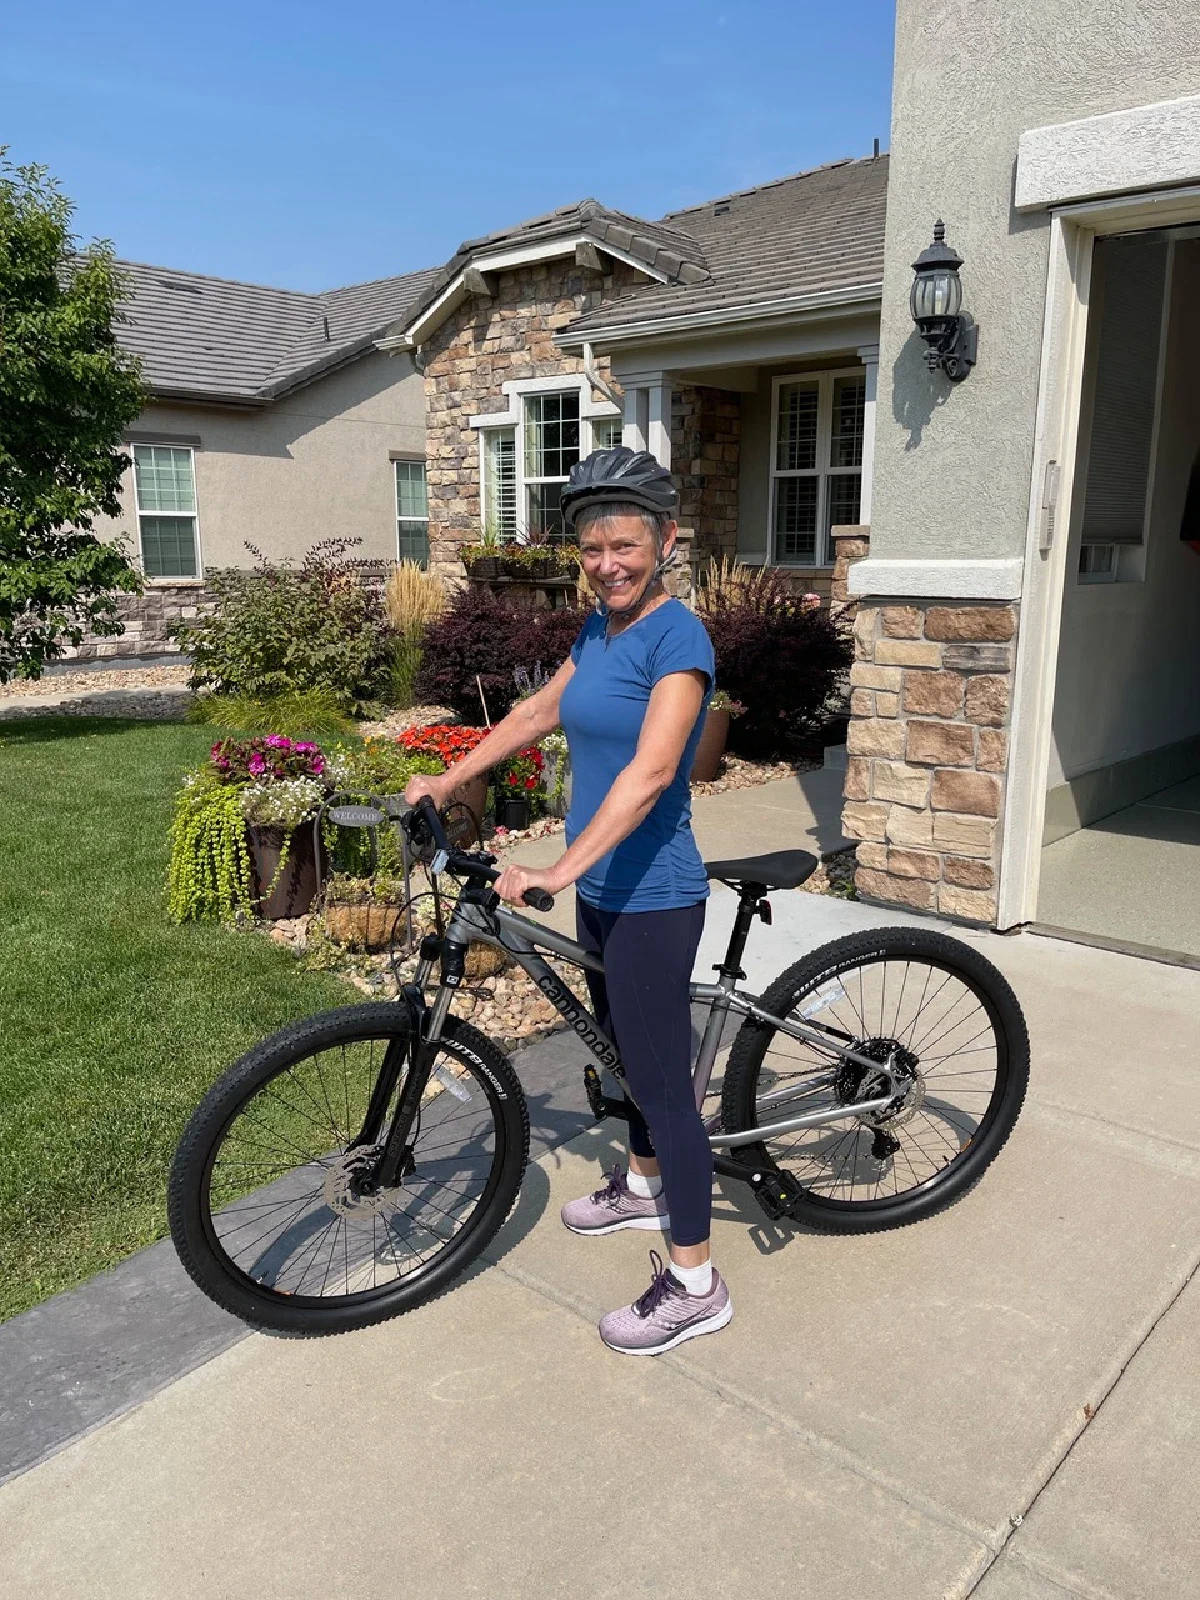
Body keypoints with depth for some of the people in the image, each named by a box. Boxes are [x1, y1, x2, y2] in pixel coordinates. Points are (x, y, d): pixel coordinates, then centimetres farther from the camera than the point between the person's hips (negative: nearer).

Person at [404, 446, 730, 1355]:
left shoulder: (678, 638, -19)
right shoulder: (599, 630, 8)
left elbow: (649, 772, -30)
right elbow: (540, 713, 18)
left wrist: (558, 871, -37)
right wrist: (446, 783, 18)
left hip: (652, 896, -9)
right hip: (604, 885, 9)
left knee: (660, 1073, 0)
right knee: (628, 1047, 24)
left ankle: (697, 1286, 15)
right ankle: (645, 1184, 48)